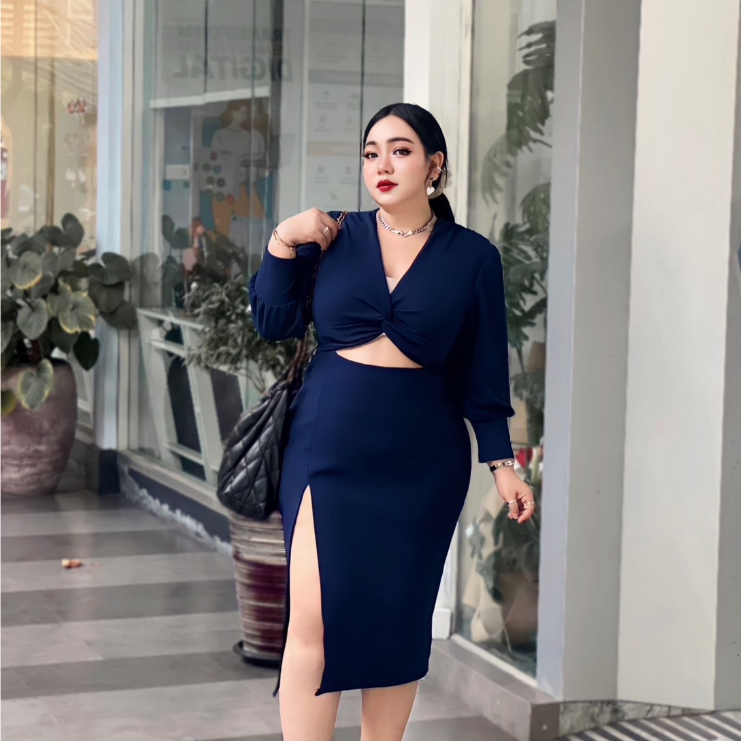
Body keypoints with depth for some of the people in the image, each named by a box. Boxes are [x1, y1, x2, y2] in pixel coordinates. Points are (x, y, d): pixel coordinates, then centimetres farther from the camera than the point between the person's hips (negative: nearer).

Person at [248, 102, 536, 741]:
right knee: (314, 618, -7)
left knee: (397, 618, 7)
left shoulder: (472, 257, 1)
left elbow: (485, 371, 4)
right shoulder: (335, 237, 4)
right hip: (329, 448, 0)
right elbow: (275, 322, 6)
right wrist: (283, 244, -5)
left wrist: (501, 462, 0)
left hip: (422, 460, 0)